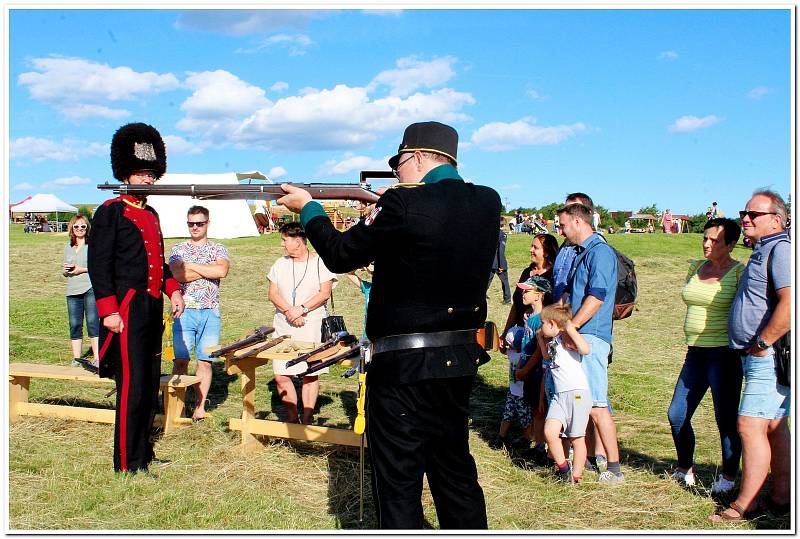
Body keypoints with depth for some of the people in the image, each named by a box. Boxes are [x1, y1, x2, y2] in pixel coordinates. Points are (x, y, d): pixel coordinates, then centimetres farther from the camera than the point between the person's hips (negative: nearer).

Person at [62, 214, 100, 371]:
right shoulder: (68, 248, 19)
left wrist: (83, 269, -11)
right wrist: (65, 270, 3)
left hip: (91, 288, -6)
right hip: (73, 291, 6)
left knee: (93, 322, -12)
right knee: (74, 325, 5)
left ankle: (97, 358, -13)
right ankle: (76, 359, 13)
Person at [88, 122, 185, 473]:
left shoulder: (151, 215, 17)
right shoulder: (111, 211, -6)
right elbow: (98, 263, -12)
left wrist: (173, 289, 11)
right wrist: (108, 310, -19)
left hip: (153, 309, 8)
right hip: (127, 309, -8)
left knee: (151, 384, 14)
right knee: (132, 386, -6)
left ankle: (144, 452, 26)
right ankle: (128, 464, 4)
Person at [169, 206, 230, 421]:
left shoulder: (218, 249, 9)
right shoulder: (178, 249, 10)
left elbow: (222, 270, -13)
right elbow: (176, 275, -9)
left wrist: (191, 265, -7)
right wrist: (207, 270, -7)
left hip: (210, 312, 0)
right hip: (184, 311, 0)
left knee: (205, 361, 3)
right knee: (180, 360, -3)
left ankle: (200, 405, 10)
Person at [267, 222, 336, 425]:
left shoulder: (320, 263, 0)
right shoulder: (280, 264, 12)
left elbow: (325, 293, -6)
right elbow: (273, 294, 6)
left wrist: (301, 309, -16)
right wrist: (289, 311, -11)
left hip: (312, 326, -4)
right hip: (283, 327, 4)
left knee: (310, 374, -1)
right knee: (280, 375, -2)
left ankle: (307, 420, 9)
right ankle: (292, 417, 13)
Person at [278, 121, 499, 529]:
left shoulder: (404, 204, -17)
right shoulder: (488, 203, 1)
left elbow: (339, 255, -6)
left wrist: (307, 207, 9)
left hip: (404, 369, -7)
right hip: (462, 362, 7)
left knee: (398, 484, 5)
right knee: (455, 473, 21)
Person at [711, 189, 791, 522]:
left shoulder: (781, 249, -14)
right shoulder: (763, 252, 18)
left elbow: (790, 305, -27)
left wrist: (761, 343, -20)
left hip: (769, 357, -11)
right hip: (759, 357, 11)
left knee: (750, 425, -9)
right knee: (774, 427, 14)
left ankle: (745, 505, -1)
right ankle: (781, 497, 23)